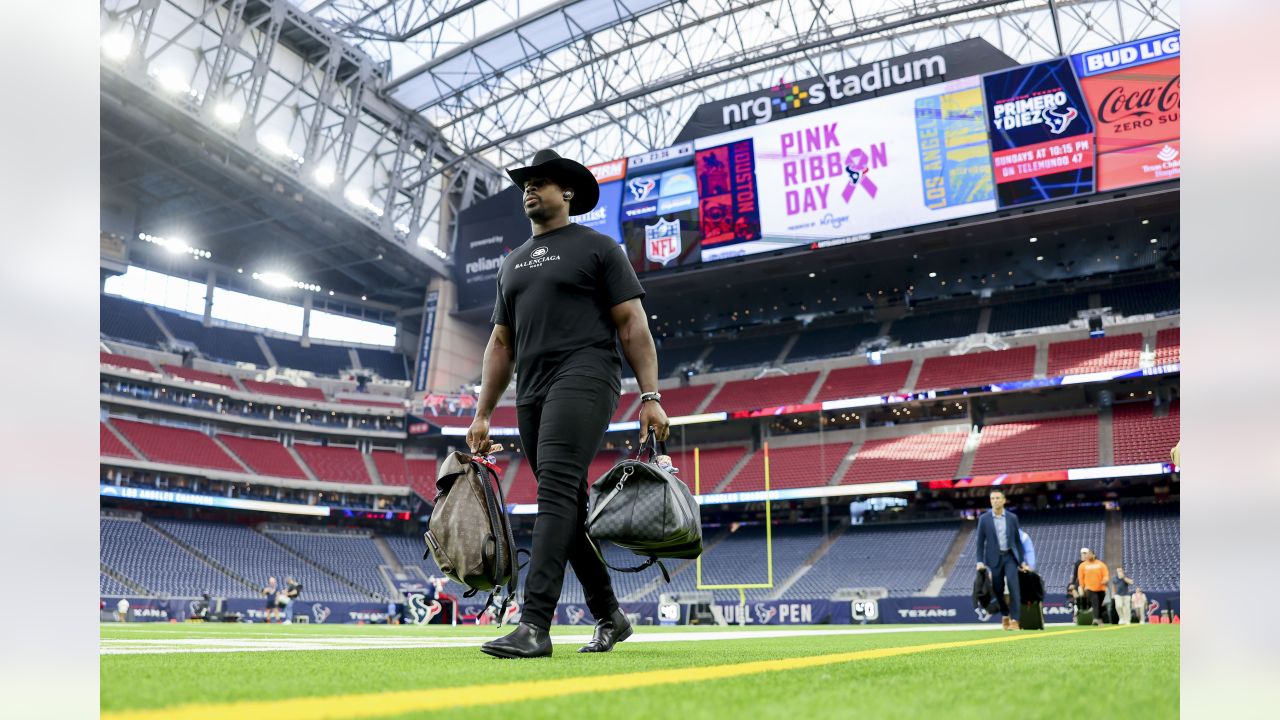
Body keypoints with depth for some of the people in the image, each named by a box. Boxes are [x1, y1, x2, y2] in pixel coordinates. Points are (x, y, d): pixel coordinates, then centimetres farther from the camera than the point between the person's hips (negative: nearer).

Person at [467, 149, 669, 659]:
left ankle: (535, 626, -27)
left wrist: (650, 396, -11)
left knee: (556, 490, -21)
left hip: (584, 377, -7)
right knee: (568, 506, 6)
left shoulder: (598, 248, 6)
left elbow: (633, 325, -1)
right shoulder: (512, 263, 24)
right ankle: (609, 617, 18)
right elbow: (501, 343, 22)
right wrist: (482, 415, 15)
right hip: (532, 393, 7)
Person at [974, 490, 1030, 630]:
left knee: (1014, 586, -15)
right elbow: (980, 542, 2)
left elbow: (1018, 541, 9)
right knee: (998, 590, 3)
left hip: (1010, 556, 0)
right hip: (994, 558, 0)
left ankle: (1014, 620, -15)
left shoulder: (1012, 518, 5)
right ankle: (1005, 616, 26)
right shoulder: (984, 518, 0)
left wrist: (1021, 562, 6)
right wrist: (980, 562, -5)